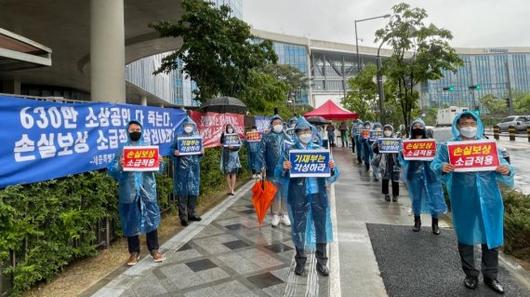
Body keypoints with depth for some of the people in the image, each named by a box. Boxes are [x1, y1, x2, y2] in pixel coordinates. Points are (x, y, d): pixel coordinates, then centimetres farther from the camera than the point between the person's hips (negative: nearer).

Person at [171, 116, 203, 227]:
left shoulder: (197, 136, 11)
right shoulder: (178, 136, 0)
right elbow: (173, 149, -1)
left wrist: (202, 152, -6)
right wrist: (175, 153, -21)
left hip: (194, 167, 4)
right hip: (182, 168, -4)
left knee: (194, 191, 8)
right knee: (183, 191, -3)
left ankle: (191, 213, 21)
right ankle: (183, 216, 5)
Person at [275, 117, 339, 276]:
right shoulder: (290, 151, 2)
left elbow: (332, 176, 7)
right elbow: (279, 173, 1)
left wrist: (332, 167, -15)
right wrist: (284, 168, -21)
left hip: (318, 194, 2)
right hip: (298, 195, -1)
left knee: (321, 226, 7)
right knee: (299, 227, 8)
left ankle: (322, 262, 25)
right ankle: (300, 261, 27)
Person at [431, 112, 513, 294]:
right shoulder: (448, 147, 1)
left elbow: (503, 166, 8)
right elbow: (435, 164, -5)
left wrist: (506, 170, -15)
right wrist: (442, 168, -27)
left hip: (488, 199, 2)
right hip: (463, 200, -2)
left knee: (491, 237, 11)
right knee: (466, 237, 10)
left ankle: (491, 277, 29)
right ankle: (471, 275, 28)